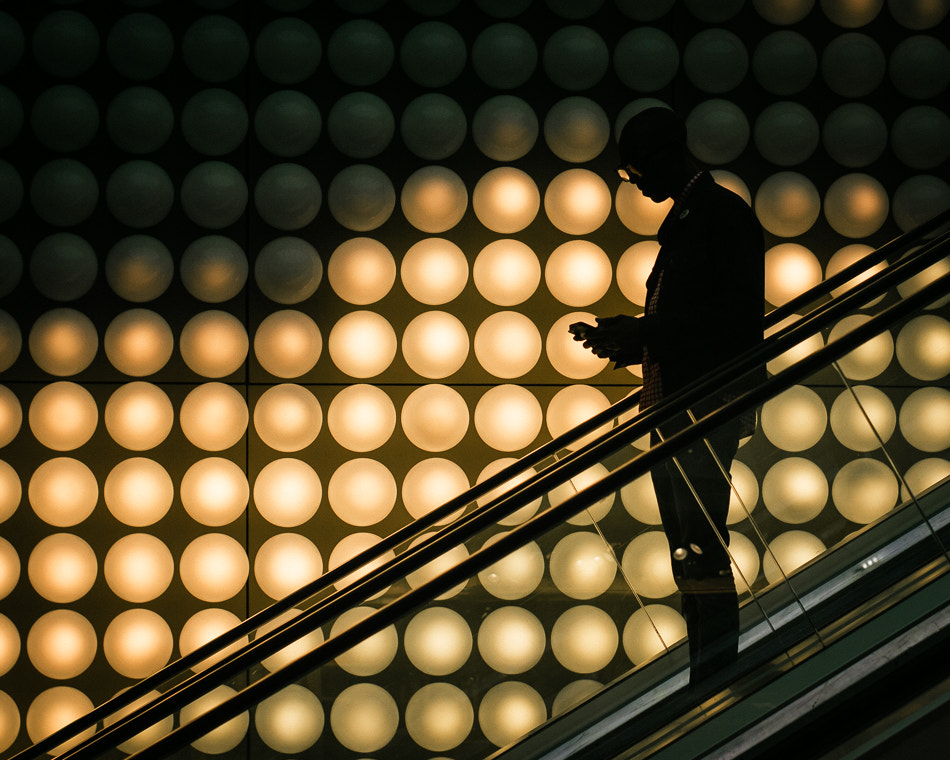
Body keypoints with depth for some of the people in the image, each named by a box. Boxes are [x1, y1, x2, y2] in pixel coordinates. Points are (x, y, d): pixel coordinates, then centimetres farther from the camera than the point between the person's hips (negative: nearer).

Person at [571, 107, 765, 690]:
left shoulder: (725, 213, -8)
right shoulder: (680, 221, 21)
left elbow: (741, 313, -17)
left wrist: (647, 334, -18)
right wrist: (631, 339, 7)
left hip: (709, 404, -10)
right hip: (671, 406, 10)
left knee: (703, 554, -12)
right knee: (688, 558, 10)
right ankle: (704, 685, 15)